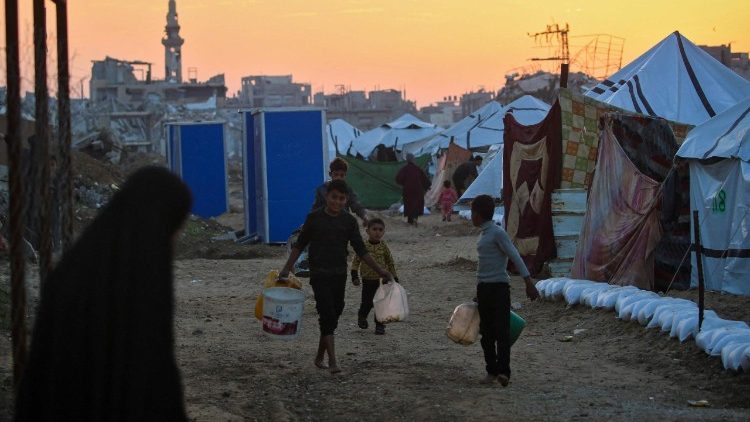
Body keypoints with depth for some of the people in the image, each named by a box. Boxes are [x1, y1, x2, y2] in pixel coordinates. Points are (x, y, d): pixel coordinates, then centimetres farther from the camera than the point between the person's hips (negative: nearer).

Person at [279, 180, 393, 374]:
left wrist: (379, 270, 0)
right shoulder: (314, 217, -3)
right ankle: (332, 362, -17)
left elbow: (361, 250, 6)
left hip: (339, 275, 4)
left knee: (333, 316, 8)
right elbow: (300, 245, 5)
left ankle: (319, 357, 23)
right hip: (319, 275, -3)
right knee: (328, 316, -13)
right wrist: (286, 269, 4)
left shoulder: (349, 221, 3)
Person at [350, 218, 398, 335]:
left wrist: (394, 277, 9)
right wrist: (354, 276, -9)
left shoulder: (383, 246, -2)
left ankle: (380, 325, 14)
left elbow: (390, 262, 8)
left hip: (382, 280, 1)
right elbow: (356, 261, -2)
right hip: (368, 280, -1)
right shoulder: (364, 246, -7)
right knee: (367, 302, 3)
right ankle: (362, 316, 34)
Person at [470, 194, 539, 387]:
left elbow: (515, 257, -16)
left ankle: (504, 372, -21)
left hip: (499, 286, -9)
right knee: (487, 333, 8)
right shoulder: (484, 234, 16)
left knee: (502, 330, -13)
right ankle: (492, 370, 14)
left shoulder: (498, 233, -10)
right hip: (483, 288, 9)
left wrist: (529, 283, -22)